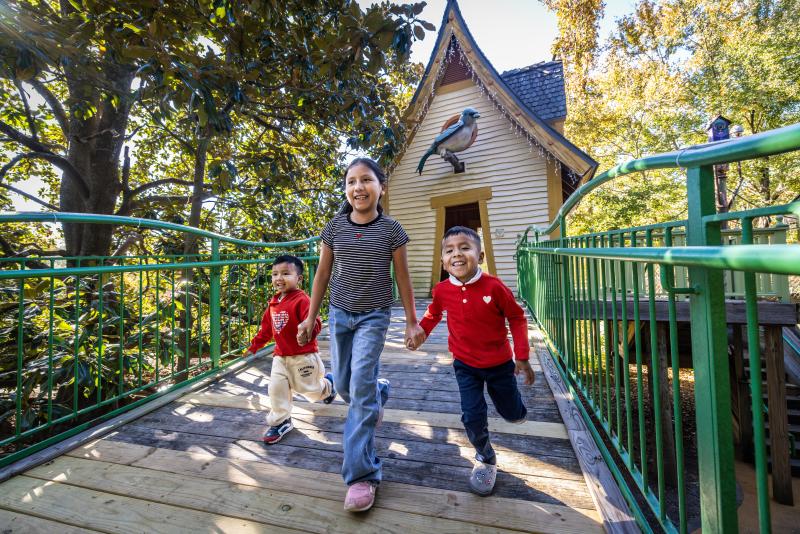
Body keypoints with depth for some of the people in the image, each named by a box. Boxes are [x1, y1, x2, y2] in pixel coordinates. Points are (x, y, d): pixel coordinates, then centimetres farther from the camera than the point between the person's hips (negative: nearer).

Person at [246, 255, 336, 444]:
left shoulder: (301, 300, -21)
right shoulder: (273, 303, 5)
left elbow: (314, 324, -30)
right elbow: (266, 328, 17)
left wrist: (308, 329, -51)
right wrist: (254, 345, 20)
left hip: (304, 356, -6)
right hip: (280, 356, 6)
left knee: (309, 388, 11)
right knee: (276, 388, 2)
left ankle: (327, 384, 43)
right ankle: (280, 422, 22)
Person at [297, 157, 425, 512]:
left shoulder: (391, 230, -8)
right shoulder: (334, 227, -1)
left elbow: (402, 278, -2)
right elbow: (323, 274, 5)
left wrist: (412, 322, 2)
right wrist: (310, 319, 7)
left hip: (374, 316, -3)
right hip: (339, 314, 4)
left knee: (361, 387, -7)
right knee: (343, 385, 14)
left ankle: (362, 474, 9)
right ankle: (379, 393, 49)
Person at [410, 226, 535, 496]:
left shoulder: (494, 286, -23)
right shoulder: (442, 291, -15)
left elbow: (517, 318, -10)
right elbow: (433, 314, 8)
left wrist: (522, 357, -9)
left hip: (499, 362, -1)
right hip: (465, 365, 1)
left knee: (513, 414, 15)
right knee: (472, 416, -2)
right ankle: (485, 459, 29)